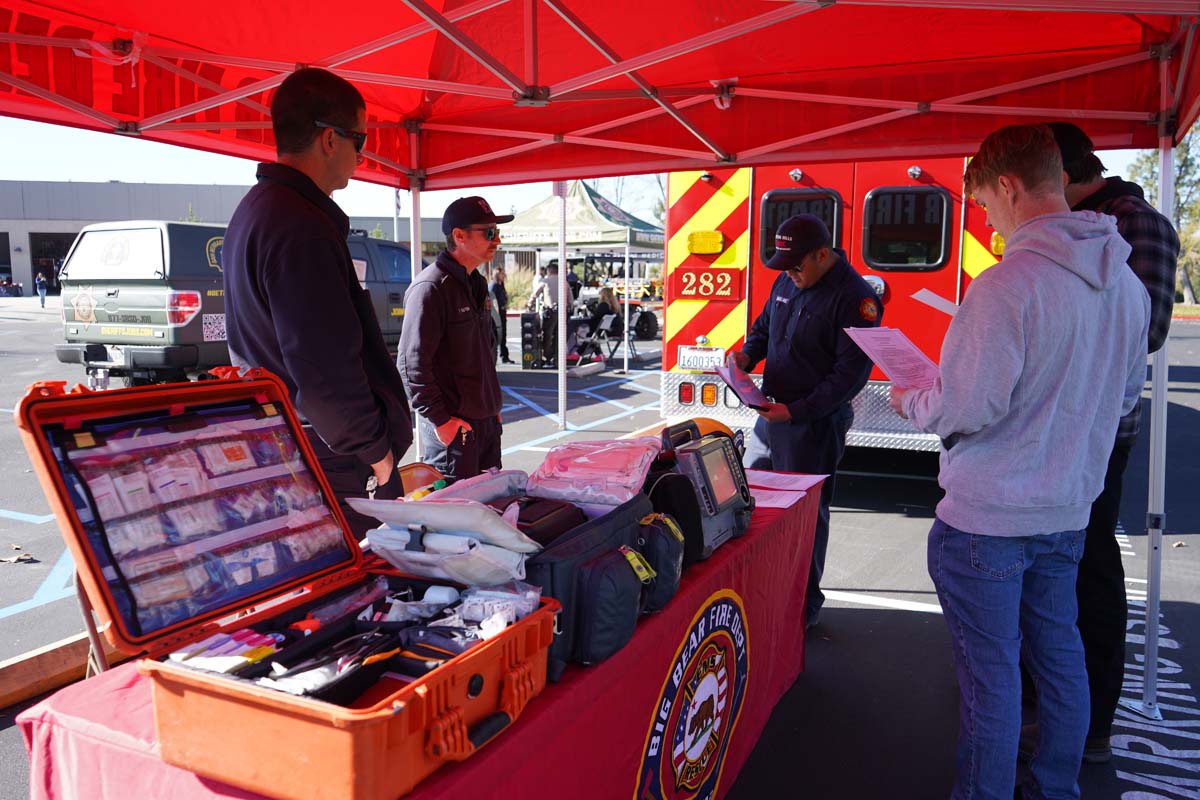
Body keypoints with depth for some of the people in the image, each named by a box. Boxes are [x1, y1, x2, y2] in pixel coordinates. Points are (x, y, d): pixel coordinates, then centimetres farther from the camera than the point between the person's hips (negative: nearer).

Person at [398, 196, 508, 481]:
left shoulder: (476, 283, 13)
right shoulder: (431, 288, -16)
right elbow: (411, 364, -20)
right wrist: (440, 419, -19)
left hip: (486, 422, 9)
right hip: (453, 428, -9)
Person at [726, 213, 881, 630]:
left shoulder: (855, 298, -16)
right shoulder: (786, 282, 8)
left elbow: (852, 372, -19)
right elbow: (764, 326, 24)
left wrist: (797, 411, -24)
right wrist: (747, 355, 2)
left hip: (815, 424, -8)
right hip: (770, 413, 8)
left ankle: (804, 606, 19)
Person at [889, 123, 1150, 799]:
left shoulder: (1008, 284, -23)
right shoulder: (1126, 282, 4)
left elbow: (966, 409, -23)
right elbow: (1126, 395, 15)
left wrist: (911, 402, -4)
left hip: (989, 518, -8)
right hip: (1069, 511, 8)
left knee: (991, 673, 5)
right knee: (1059, 655, 21)